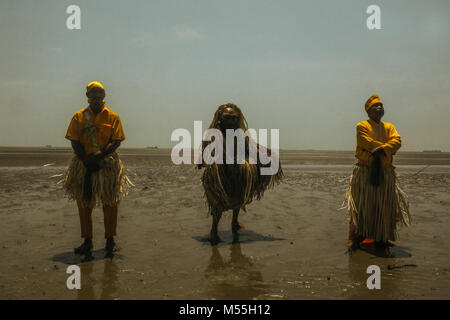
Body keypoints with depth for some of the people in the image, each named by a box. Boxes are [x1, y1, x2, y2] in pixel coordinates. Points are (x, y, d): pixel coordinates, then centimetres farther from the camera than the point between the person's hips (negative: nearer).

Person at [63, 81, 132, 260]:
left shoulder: (112, 117, 4)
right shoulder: (79, 116, 7)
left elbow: (116, 141, -4)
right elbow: (74, 142, 1)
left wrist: (100, 155, -18)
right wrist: (85, 159, -13)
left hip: (107, 164, -1)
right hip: (83, 165, 2)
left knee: (110, 203, 2)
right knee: (84, 204, 6)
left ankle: (110, 240, 12)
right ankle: (87, 242, 16)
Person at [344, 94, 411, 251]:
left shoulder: (389, 127, 16)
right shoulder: (362, 126, 1)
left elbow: (397, 141, -3)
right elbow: (369, 144, -14)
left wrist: (381, 149, -19)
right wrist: (388, 148, -6)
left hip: (385, 172, 5)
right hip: (365, 171, -5)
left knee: (383, 207, 6)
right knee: (361, 206, -3)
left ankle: (381, 238, 16)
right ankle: (356, 238, 4)